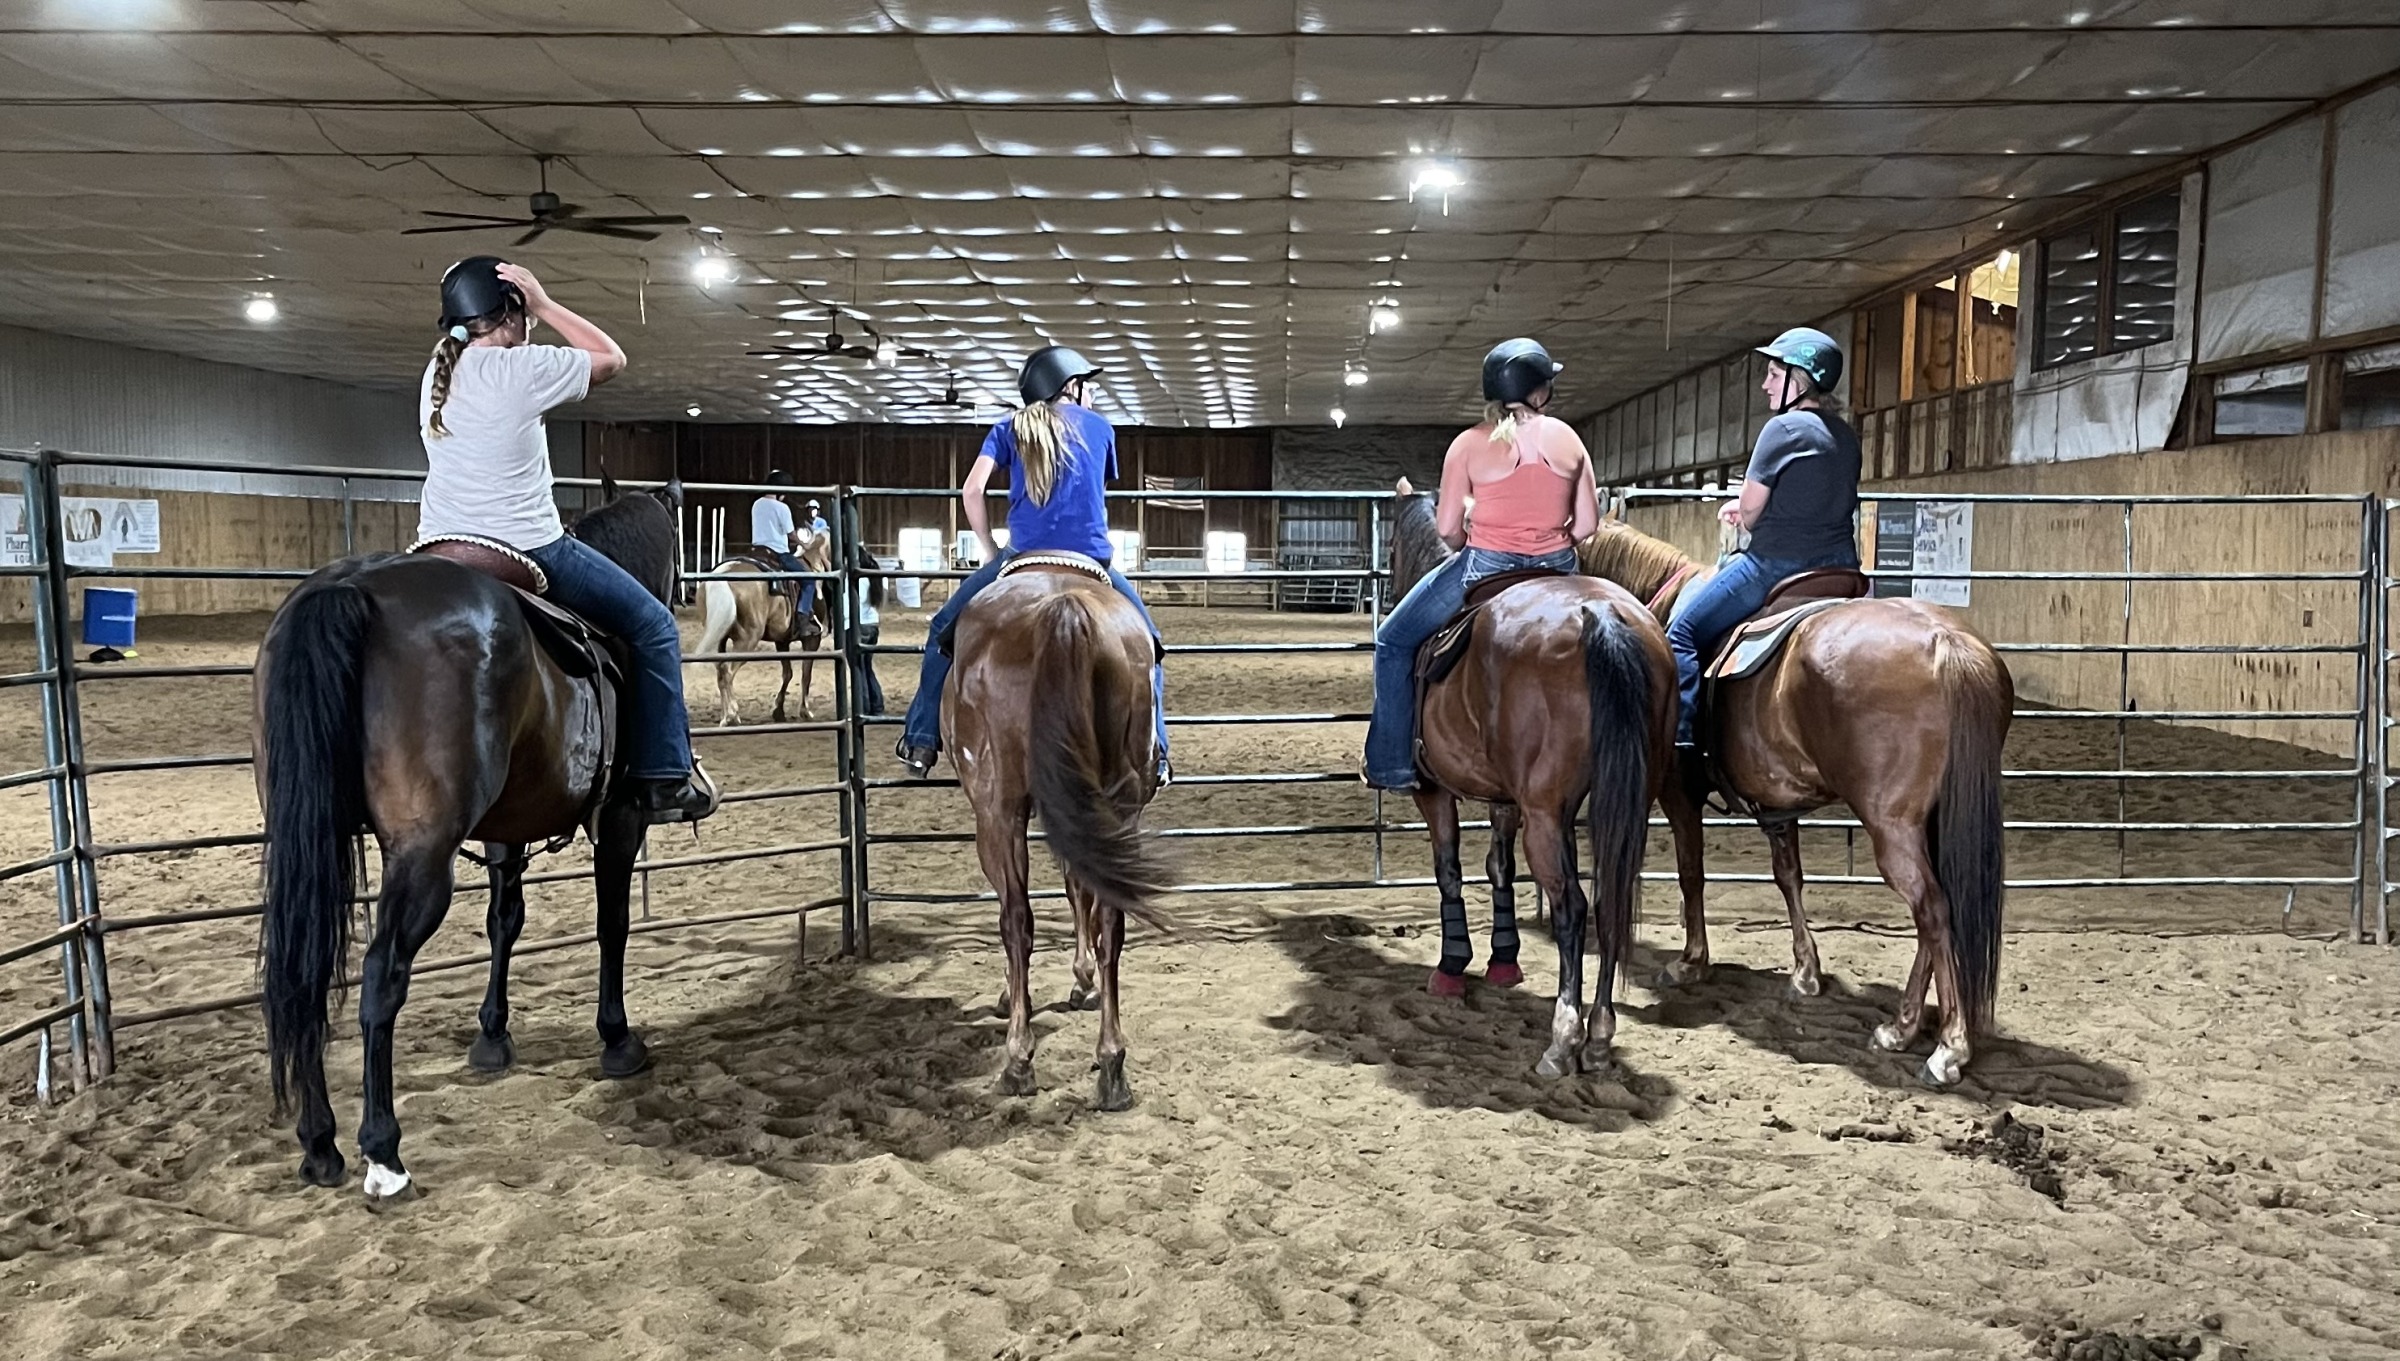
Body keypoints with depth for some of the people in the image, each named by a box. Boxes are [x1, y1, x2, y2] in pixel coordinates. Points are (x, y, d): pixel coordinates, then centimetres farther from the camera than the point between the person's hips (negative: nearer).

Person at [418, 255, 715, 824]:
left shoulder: (437, 371, 9)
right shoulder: (522, 368, -12)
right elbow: (611, 358, 2)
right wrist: (546, 304, 4)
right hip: (529, 552, -7)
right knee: (652, 626, 8)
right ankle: (665, 778, 5)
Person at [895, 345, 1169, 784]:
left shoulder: (1010, 430, 12)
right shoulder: (1100, 427, 15)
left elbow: (972, 490, -1)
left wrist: (990, 549, 10)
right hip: (1093, 560, 0)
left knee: (946, 628, 19)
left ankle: (920, 741, 12)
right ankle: (1154, 753, 12)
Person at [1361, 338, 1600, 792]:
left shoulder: (1471, 444, -7)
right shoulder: (1567, 439, 0)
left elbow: (1447, 529, -7)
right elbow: (1587, 522, 0)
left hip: (1486, 566, -3)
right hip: (1555, 570, 3)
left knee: (1395, 640, 15)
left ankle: (1392, 764, 14)